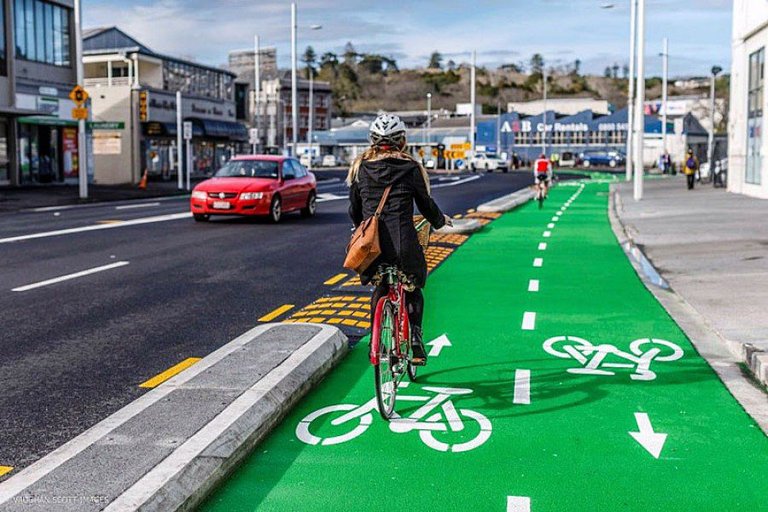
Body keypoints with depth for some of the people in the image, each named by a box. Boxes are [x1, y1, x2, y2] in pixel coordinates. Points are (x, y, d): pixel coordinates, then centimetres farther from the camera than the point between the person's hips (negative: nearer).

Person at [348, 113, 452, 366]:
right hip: (402, 239, -3)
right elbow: (426, 203, 9)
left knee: (380, 287, 24)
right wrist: (440, 220, 29)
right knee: (412, 289, 18)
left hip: (371, 241, 3)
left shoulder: (360, 167, 8)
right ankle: (415, 337, 6)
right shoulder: (410, 168, 0)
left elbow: (354, 209, 15)